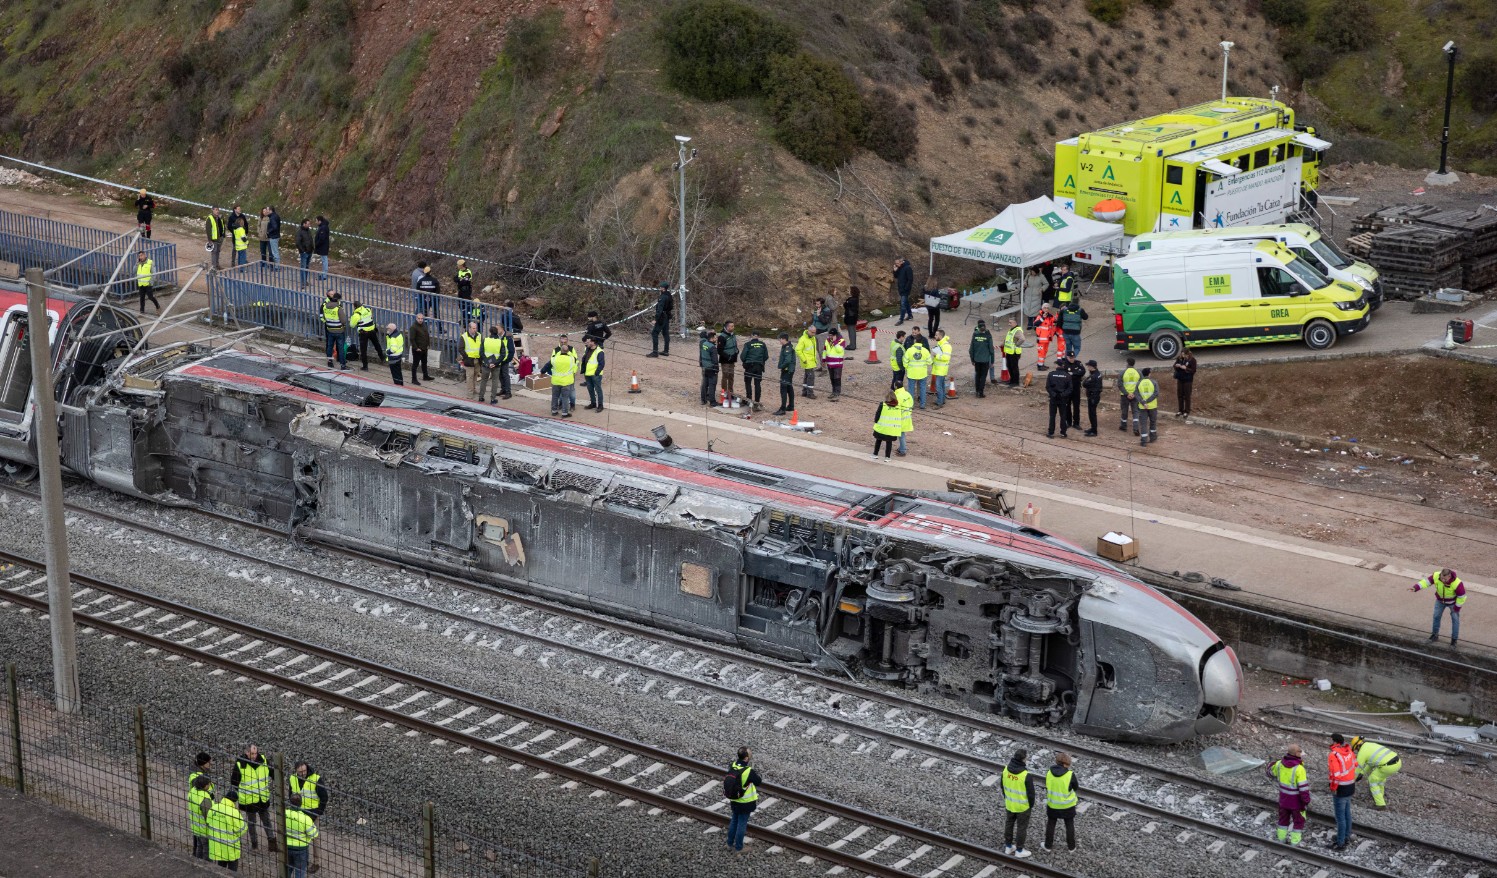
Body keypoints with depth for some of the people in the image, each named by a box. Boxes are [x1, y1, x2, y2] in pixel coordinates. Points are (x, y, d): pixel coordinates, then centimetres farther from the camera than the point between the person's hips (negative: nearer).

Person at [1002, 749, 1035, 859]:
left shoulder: (1006, 769, -14)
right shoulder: (1026, 775, -32)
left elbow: (1003, 786, 1)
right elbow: (1031, 792, -20)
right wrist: (1031, 804, 0)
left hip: (1009, 804, 5)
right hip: (1023, 806, -5)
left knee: (1009, 824, 22)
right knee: (1021, 827, 13)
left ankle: (1008, 847, 37)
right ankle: (1019, 851, 26)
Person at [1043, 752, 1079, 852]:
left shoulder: (1049, 773, -13)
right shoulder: (1070, 775, -23)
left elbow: (1048, 787, 0)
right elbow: (1075, 788, -8)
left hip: (1052, 805, 2)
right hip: (1067, 805, -2)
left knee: (1050, 824, 21)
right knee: (1069, 825, 19)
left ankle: (1048, 845, 32)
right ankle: (1071, 846, 31)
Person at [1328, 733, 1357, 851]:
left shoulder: (1334, 755, -26)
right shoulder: (1349, 750, -1)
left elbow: (1336, 775, -29)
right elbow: (1355, 765, 12)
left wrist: (1333, 789, -15)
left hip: (1341, 789, -8)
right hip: (1350, 787, 8)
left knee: (1340, 816, 3)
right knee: (1347, 812, 24)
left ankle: (1341, 843, 12)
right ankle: (1346, 836, 39)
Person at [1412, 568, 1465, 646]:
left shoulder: (1457, 583, -40)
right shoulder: (1436, 576, -33)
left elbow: (1461, 596, -26)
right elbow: (1426, 581, -28)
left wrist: (1457, 607, -14)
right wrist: (1415, 587, -45)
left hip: (1453, 601, -3)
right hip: (1440, 600, 3)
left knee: (1455, 619, 4)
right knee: (1436, 616, 12)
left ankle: (1454, 639, 19)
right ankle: (1434, 635, 33)